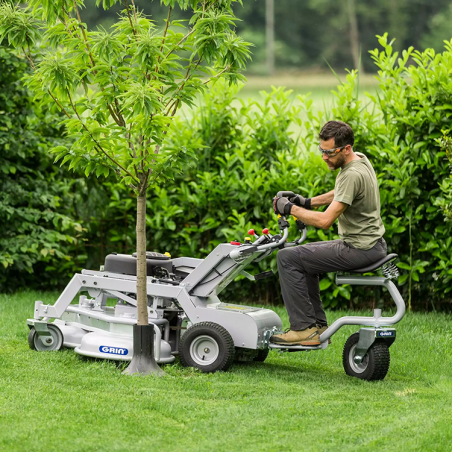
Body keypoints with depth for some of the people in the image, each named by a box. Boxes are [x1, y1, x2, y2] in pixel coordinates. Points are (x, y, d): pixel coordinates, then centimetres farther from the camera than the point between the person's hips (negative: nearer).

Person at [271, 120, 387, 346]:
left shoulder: (352, 175, -24)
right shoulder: (359, 159, 7)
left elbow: (325, 220, -27)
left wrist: (291, 209, -14)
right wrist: (308, 202, 16)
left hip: (359, 249, -10)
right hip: (372, 243, 10)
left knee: (287, 258, -9)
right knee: (304, 258, 25)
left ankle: (305, 328, -7)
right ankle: (318, 326, 23)